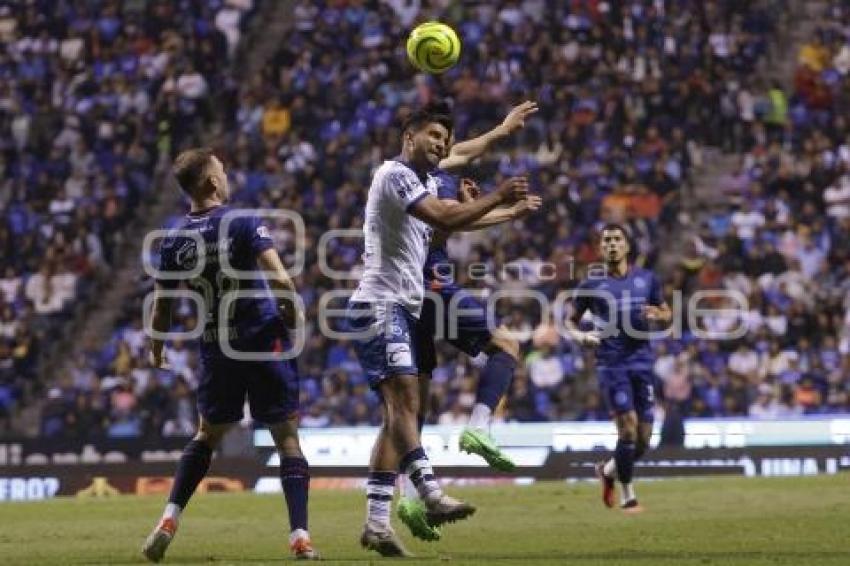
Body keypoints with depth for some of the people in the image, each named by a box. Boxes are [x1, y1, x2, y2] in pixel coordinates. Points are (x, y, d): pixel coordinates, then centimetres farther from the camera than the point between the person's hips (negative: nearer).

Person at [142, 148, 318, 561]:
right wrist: (293, 317, -1)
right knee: (288, 438, 3)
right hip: (264, 342, -4)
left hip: (215, 350, 4)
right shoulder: (244, 223, -11)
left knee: (207, 435, 22)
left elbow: (161, 307, 6)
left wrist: (156, 353, 24)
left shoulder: (174, 240, 0)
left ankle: (169, 520, 11)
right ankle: (300, 537, -3)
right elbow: (279, 280, -20)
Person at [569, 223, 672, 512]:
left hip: (642, 361, 3)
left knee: (643, 439, 2)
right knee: (628, 427, -15)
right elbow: (569, 321, 10)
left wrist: (658, 315, -6)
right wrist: (581, 336, -11)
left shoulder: (647, 279, 7)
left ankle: (608, 470, 32)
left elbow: (667, 313, 18)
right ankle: (628, 495, 1)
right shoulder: (591, 285, 2)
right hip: (611, 363, -3)